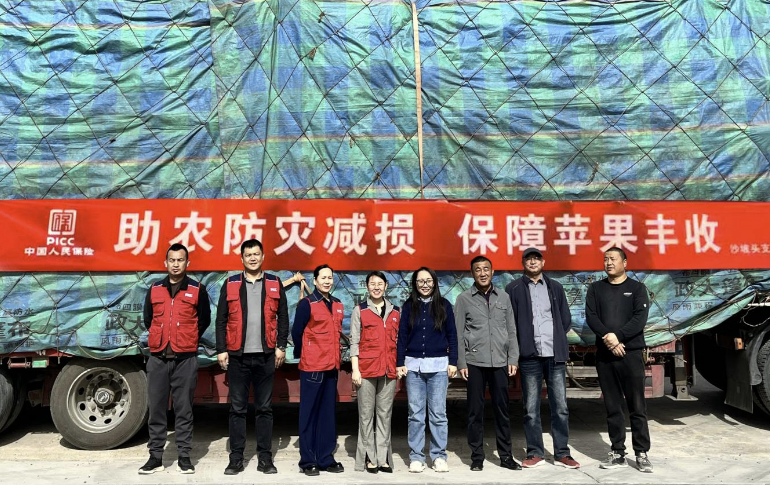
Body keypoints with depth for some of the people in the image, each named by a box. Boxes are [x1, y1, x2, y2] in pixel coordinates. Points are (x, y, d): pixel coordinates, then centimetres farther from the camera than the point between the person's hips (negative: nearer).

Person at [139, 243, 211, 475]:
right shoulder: (154, 289, 9)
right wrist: (161, 338, 13)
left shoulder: (198, 290, 1)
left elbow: (204, 319, 8)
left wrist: (188, 340, 7)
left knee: (184, 409, 4)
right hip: (157, 358, 2)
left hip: (185, 359, -2)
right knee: (156, 408, 6)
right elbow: (148, 319, 18)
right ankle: (156, 456, 17)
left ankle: (184, 457, 13)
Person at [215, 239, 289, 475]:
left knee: (264, 408, 7)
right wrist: (221, 350, -3)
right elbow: (221, 320, 4)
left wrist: (281, 347, -1)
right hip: (237, 355, 0)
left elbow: (283, 318, 6)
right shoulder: (230, 284, 5)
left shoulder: (275, 284, 7)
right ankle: (236, 458, 16)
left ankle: (265, 458, 15)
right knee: (237, 408, 6)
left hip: (266, 355, 0)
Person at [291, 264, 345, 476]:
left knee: (329, 413, 10)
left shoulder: (337, 305, 12)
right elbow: (296, 333, -5)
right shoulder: (306, 303, -7)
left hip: (331, 365, 6)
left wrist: (334, 356, 14)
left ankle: (326, 458, 20)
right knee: (309, 412, 2)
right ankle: (307, 460, 11)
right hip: (312, 366, -6)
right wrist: (303, 355, 5)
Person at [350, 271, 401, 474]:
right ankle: (369, 457, 12)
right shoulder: (359, 310, 4)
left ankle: (383, 457, 12)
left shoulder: (396, 312, 12)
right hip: (366, 370, -2)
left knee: (385, 414, 6)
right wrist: (355, 369, -6)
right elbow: (354, 342, 1)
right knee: (366, 415, 4)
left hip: (389, 371, 2)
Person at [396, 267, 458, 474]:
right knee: (415, 413, 5)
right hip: (413, 365, 1)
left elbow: (452, 335, 4)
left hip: (438, 365, -1)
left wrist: (453, 362, -2)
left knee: (438, 413, 4)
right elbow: (402, 336, 5)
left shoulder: (443, 305, 3)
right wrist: (400, 363, 0)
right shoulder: (409, 306, 5)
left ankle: (439, 456, 16)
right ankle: (416, 457, 15)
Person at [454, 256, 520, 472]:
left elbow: (511, 331, 10)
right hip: (474, 363, -2)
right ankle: (477, 457, 16)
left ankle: (506, 456, 20)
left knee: (502, 410, 8)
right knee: (476, 411, 5)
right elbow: (458, 334, 0)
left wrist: (513, 359, 4)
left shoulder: (503, 298, 9)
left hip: (500, 362, 2)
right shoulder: (464, 299, 2)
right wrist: (461, 363, -6)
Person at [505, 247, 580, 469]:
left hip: (555, 354, 2)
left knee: (560, 407, 6)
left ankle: (562, 453, 17)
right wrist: (522, 343, -2)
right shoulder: (514, 289, 3)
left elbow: (566, 320, 14)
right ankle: (535, 453, 16)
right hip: (529, 355, -2)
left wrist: (556, 339, 5)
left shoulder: (555, 287, 12)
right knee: (531, 408, 5)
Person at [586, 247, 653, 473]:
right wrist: (608, 338, -15)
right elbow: (591, 317, -1)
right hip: (604, 354, 2)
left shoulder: (637, 288, 5)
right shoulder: (596, 288, 10)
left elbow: (640, 318, -7)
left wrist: (618, 336, -18)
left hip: (631, 353, -2)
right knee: (612, 406, 7)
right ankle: (617, 452, 15)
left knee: (637, 406, 1)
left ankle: (641, 453, 11)